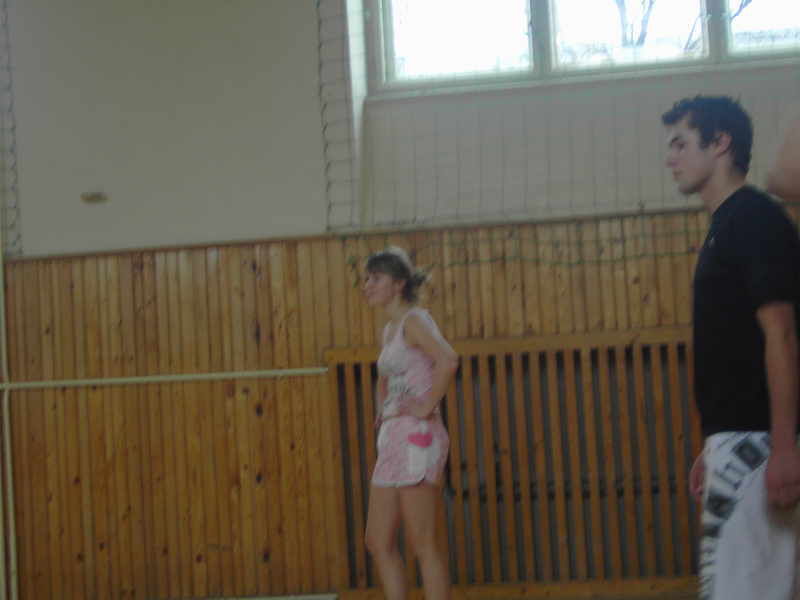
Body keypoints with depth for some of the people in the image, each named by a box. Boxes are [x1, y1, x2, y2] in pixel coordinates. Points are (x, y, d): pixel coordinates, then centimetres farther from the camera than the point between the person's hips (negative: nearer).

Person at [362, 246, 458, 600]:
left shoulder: (413, 321, -8)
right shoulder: (389, 329, 18)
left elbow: (447, 360, -28)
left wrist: (428, 407, -22)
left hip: (416, 438, -9)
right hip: (393, 439, 9)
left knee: (422, 545, -7)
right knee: (379, 543, 9)